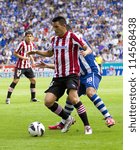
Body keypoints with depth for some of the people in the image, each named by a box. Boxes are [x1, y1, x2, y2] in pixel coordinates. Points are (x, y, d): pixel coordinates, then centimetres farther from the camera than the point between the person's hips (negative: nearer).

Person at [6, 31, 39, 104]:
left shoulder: (32, 44, 7)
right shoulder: (22, 44, -14)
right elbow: (15, 53, -11)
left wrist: (32, 60, 6)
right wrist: (23, 58, -20)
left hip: (28, 66, 7)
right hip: (20, 66, -7)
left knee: (33, 80, 3)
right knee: (15, 80, -11)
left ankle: (33, 98, 14)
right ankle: (8, 98, -5)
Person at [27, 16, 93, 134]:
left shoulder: (72, 37, -7)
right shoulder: (54, 39, 12)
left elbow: (88, 49, -5)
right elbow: (50, 53, 30)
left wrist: (86, 52, -29)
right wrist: (36, 52, 15)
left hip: (72, 74, -6)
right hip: (58, 76, 7)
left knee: (73, 98, -28)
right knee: (48, 101, -8)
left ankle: (87, 126, -14)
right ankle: (68, 119, 15)